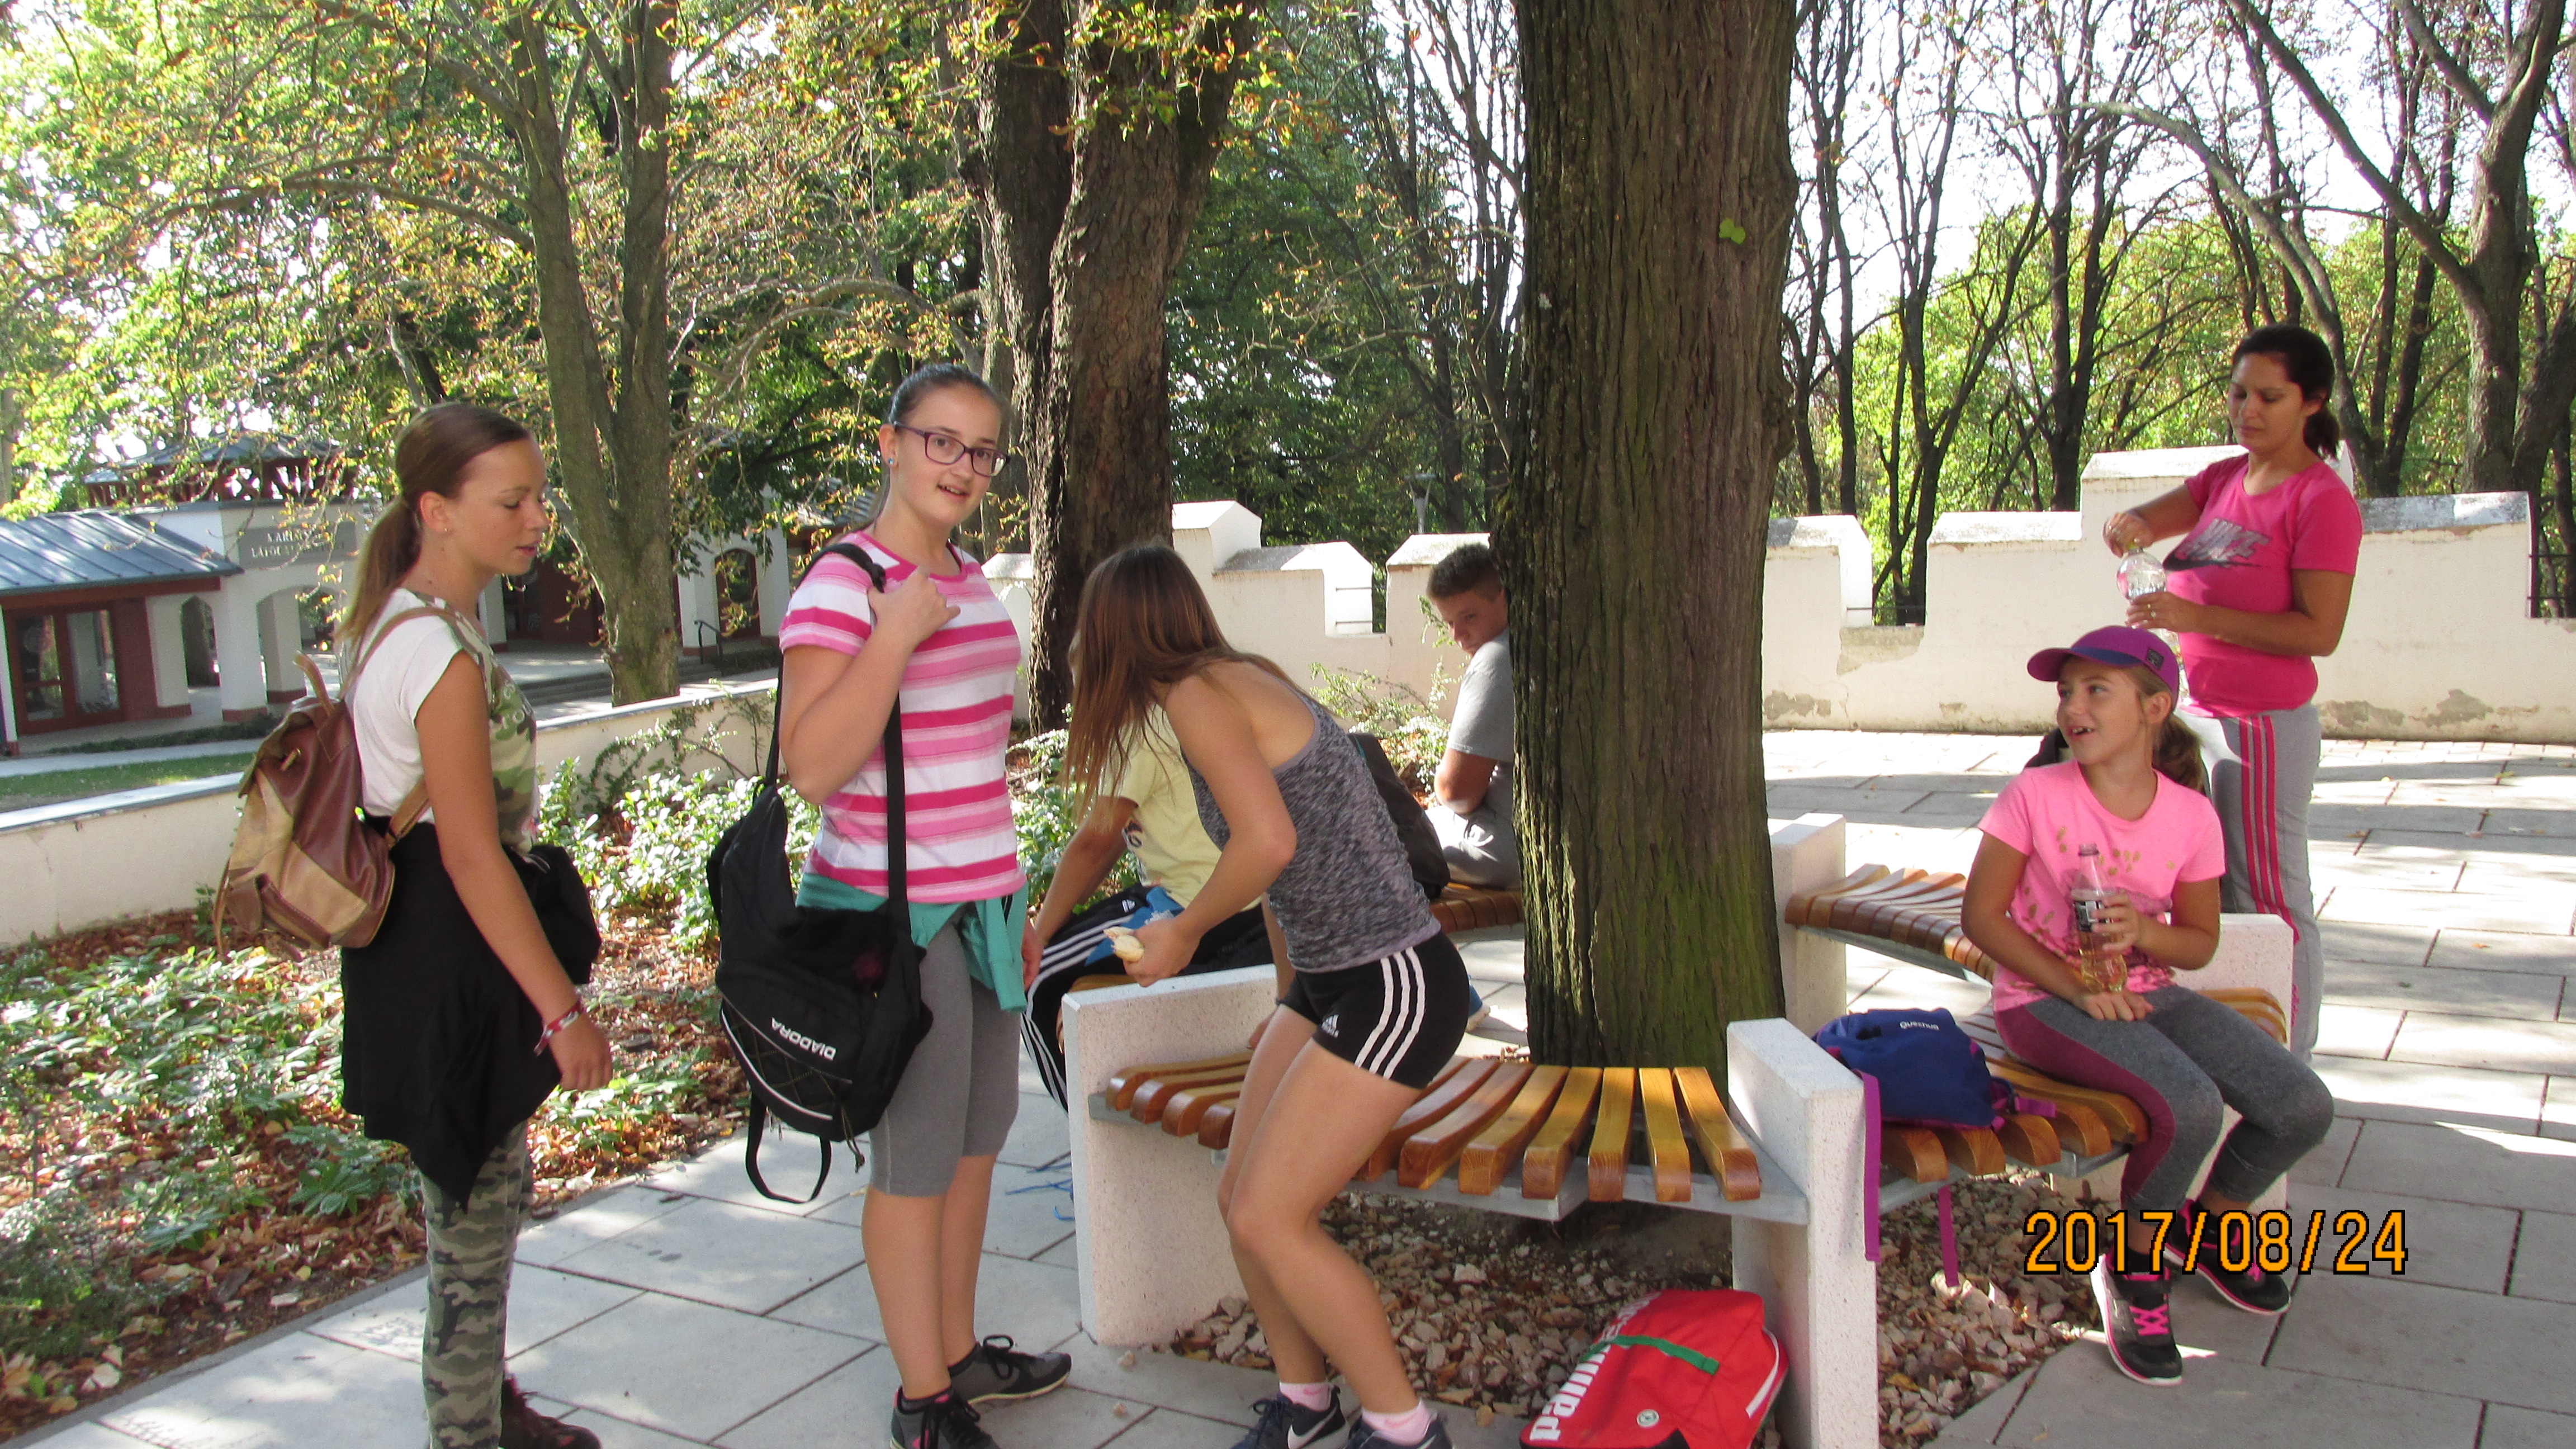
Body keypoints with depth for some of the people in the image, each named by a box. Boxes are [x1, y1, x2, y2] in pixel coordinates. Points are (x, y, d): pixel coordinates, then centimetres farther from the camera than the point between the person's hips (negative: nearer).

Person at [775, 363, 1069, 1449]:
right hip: (894, 910, -8)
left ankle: (960, 1350, 34)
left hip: (982, 900, 8)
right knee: (917, 1158, 2)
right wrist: (893, 636, -28)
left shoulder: (970, 578, 11)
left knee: (979, 1137, 17)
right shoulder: (841, 587, -15)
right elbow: (812, 767, -24)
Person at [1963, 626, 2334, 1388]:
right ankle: (2133, 1266, 0)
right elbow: (1981, 915, -9)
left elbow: (2200, 943, 6)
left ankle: (2208, 1224, 23)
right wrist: (2075, 985, -17)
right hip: (2044, 1000, -5)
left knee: (2304, 1107, -9)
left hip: (2149, 992, 5)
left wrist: (2143, 933, -17)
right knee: (2190, 1106, -29)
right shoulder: (2035, 795, -13)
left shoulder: (2191, 816, -3)